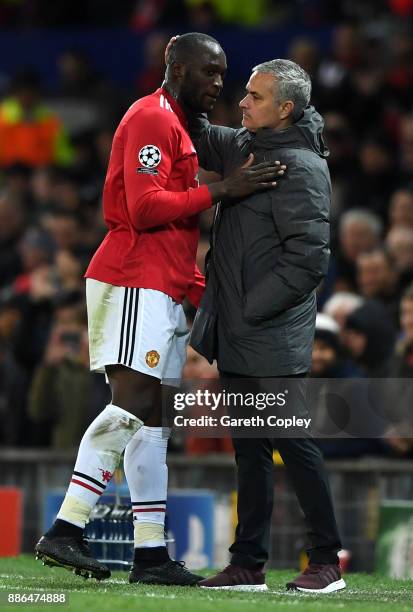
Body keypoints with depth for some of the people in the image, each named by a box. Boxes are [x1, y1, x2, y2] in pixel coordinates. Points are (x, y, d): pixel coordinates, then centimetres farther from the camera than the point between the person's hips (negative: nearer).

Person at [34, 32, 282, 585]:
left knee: (150, 420, 5)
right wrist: (221, 191, -17)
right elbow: (145, 208, -18)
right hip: (135, 284, -10)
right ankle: (66, 530, -14)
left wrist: (205, 292, 21)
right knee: (132, 406, -15)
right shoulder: (153, 119, -7)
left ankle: (152, 555, 3)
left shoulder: (174, 127, 25)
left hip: (162, 290, 10)